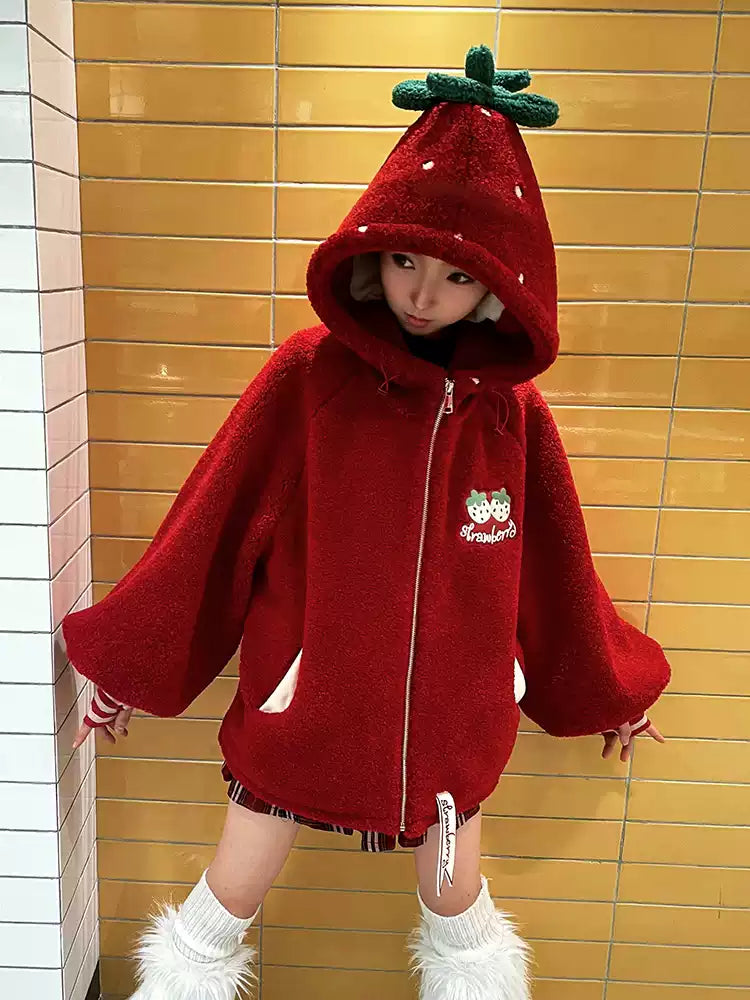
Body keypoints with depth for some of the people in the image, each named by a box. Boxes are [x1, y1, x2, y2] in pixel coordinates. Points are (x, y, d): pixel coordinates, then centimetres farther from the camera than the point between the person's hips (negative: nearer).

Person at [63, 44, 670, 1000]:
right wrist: (125, 666, 1)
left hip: (450, 716, 2)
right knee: (225, 907, 15)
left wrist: (608, 689, 17)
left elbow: (557, 565, 5)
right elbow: (213, 523, -7)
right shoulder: (308, 374, -14)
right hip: (303, 709, -1)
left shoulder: (511, 406, -6)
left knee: (458, 909, 22)